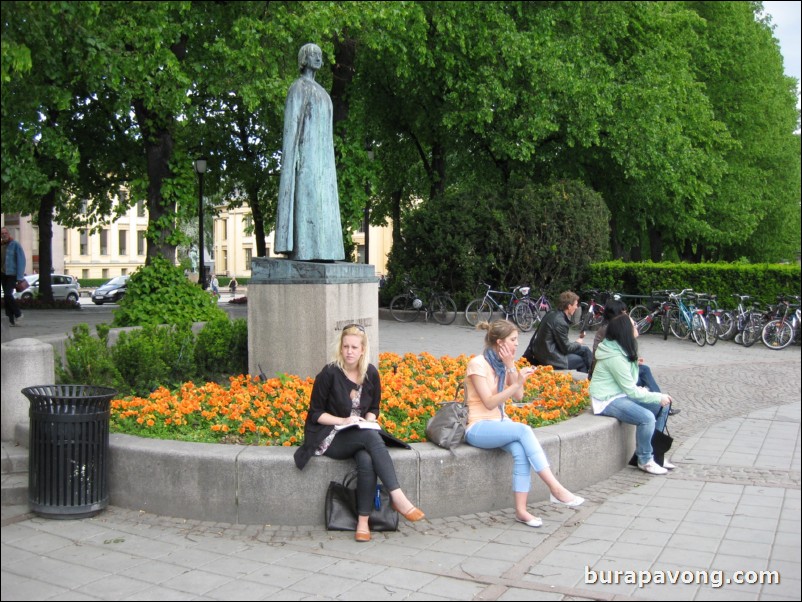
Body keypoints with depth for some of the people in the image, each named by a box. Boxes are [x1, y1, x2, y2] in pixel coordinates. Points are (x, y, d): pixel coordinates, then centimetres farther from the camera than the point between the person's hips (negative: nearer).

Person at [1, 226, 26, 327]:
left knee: (8, 294, -17)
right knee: (6, 296, 5)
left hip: (12, 274, -6)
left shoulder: (15, 245, -7)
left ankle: (18, 314, 2)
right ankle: (11, 320, 10)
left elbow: (21, 261, -11)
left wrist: (20, 277, -16)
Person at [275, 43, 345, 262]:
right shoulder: (297, 88, -3)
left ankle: (318, 252, 2)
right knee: (303, 199, -13)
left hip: (321, 154, 9)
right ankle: (298, 250, -13)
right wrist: (294, 154, -19)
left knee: (321, 201, 2)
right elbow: (292, 123, -10)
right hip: (305, 150, -8)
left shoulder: (320, 91, 23)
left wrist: (328, 158, 18)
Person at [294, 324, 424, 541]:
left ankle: (363, 521, -28)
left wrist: (368, 421, -7)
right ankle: (398, 499, -38)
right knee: (371, 437, -35)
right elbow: (315, 413, -5)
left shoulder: (371, 373, 4)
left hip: (362, 437, 4)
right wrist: (343, 421, -18)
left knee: (366, 460, -34)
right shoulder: (329, 374, -9)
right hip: (331, 439, -4)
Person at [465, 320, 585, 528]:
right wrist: (517, 383, -26)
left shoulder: (503, 364, 10)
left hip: (500, 423, 6)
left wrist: (511, 367, -9)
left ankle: (521, 510, -26)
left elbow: (518, 396, 0)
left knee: (521, 451, -27)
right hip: (479, 428, -6)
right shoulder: (478, 364, -11)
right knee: (524, 430, -31)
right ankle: (555, 489, -31)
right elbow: (489, 403, -18)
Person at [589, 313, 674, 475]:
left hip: (620, 394, 10)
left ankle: (654, 453, 15)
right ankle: (645, 461, -7)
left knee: (663, 406, 5)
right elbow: (631, 391, -20)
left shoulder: (623, 350, 7)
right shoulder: (615, 357, -23)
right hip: (607, 400, -10)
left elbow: (630, 385, 10)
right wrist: (658, 397, -13)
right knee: (647, 417, -28)